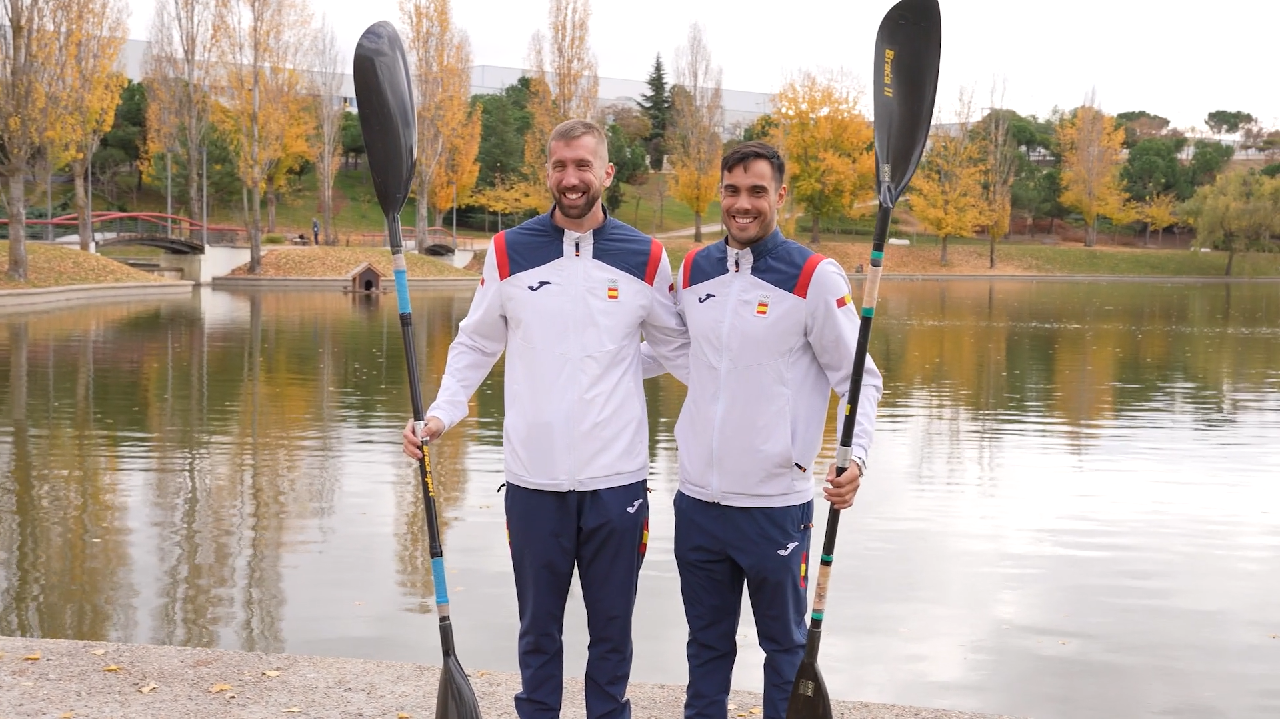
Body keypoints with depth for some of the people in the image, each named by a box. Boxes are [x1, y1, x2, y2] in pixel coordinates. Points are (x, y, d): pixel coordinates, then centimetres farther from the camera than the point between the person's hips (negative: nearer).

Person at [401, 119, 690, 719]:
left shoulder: (646, 258, 2)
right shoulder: (508, 252, 1)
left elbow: (678, 349, 11)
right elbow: (475, 344, 9)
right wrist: (442, 412, -4)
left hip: (617, 477, 0)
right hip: (534, 478, 0)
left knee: (611, 626, 12)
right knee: (539, 625, 14)